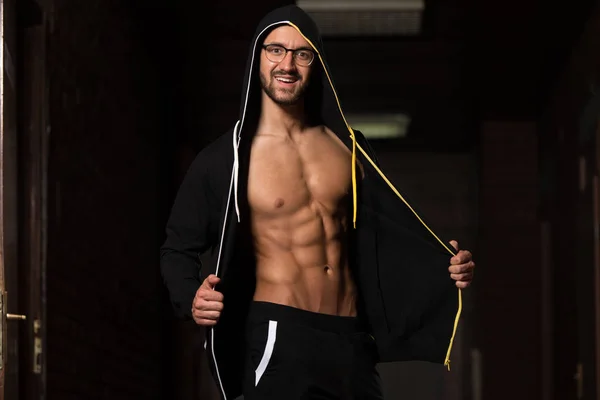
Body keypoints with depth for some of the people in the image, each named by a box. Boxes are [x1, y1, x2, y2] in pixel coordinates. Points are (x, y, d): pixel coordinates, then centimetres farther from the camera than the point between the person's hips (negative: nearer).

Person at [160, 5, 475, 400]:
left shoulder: (347, 146, 10)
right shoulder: (226, 160, -2)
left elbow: (389, 227, 16)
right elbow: (179, 246, 3)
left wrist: (446, 267, 0)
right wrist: (191, 297, -17)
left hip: (352, 341, 4)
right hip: (277, 338, -4)